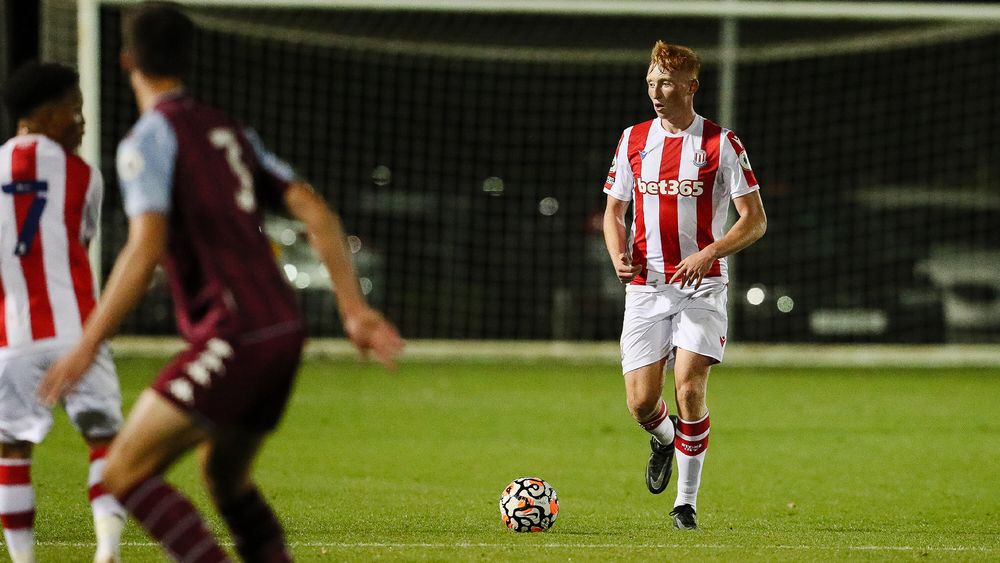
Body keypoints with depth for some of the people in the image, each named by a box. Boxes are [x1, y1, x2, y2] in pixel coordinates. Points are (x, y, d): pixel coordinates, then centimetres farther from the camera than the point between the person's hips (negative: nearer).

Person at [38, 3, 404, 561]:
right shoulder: (229, 132, 19)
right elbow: (317, 213, 11)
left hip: (234, 335, -8)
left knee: (126, 472, -7)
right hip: (283, 327, 8)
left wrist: (86, 347, -16)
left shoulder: (150, 139, -5)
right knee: (225, 476, 25)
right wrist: (355, 309, 9)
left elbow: (146, 249, -18)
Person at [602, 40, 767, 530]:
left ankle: (687, 501, -1)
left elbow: (755, 220, -3)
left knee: (689, 389, -16)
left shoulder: (721, 144, -3)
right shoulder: (633, 140, 8)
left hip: (701, 286, -3)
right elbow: (614, 211, 17)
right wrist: (619, 256, -5)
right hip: (645, 286, 3)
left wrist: (707, 254, -19)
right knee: (641, 402, -3)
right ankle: (664, 438, 34)